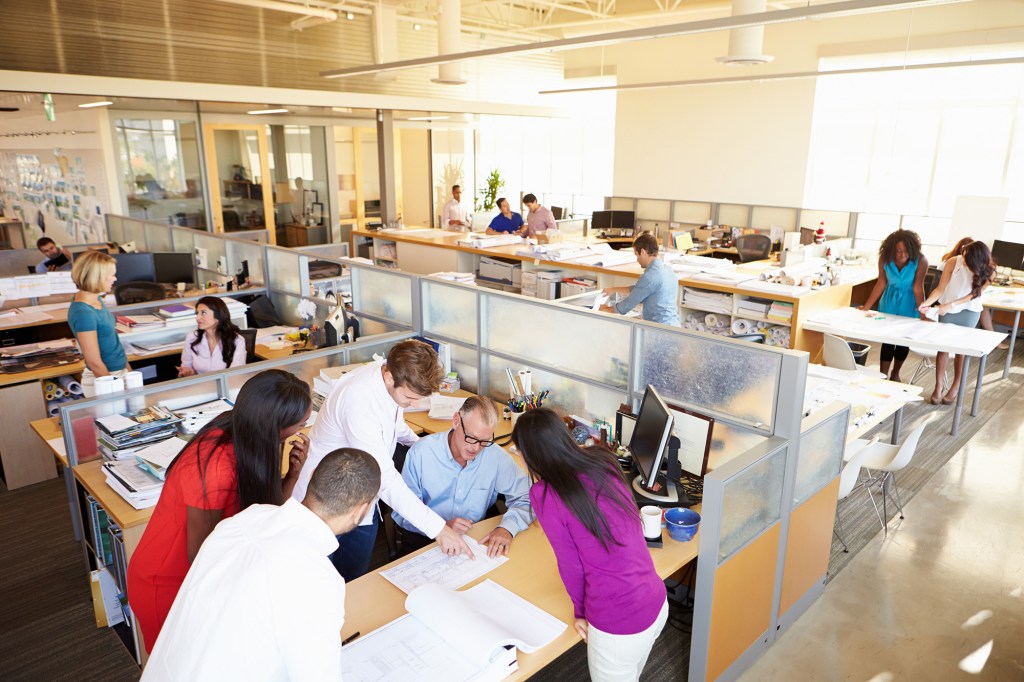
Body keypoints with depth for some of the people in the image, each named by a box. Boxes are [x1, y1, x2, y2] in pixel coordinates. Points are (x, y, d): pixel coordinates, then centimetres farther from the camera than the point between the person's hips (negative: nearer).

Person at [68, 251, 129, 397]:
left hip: (120, 372, 8)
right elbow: (94, 362, -20)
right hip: (105, 378, -8)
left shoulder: (96, 299, 3)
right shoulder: (83, 313, -23)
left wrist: (126, 366, 18)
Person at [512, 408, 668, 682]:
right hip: (658, 603, 6)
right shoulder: (604, 461, -1)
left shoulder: (544, 495, -17)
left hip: (619, 626, -6)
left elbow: (570, 563, -8)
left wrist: (580, 610, 9)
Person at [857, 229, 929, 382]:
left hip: (909, 303, -1)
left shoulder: (920, 261, -26)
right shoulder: (885, 259, -19)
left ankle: (895, 373, 31)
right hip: (890, 301, 1)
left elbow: (918, 287, -23)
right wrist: (866, 306, -12)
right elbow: (881, 284, -12)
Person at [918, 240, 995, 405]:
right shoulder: (953, 262, -20)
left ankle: (956, 386, 20)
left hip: (969, 312, 0)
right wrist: (927, 303, -33)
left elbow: (973, 294, -13)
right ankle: (939, 386, 8)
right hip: (947, 310, 0)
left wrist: (951, 305, -23)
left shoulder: (988, 271, -18)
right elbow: (940, 288, -17)